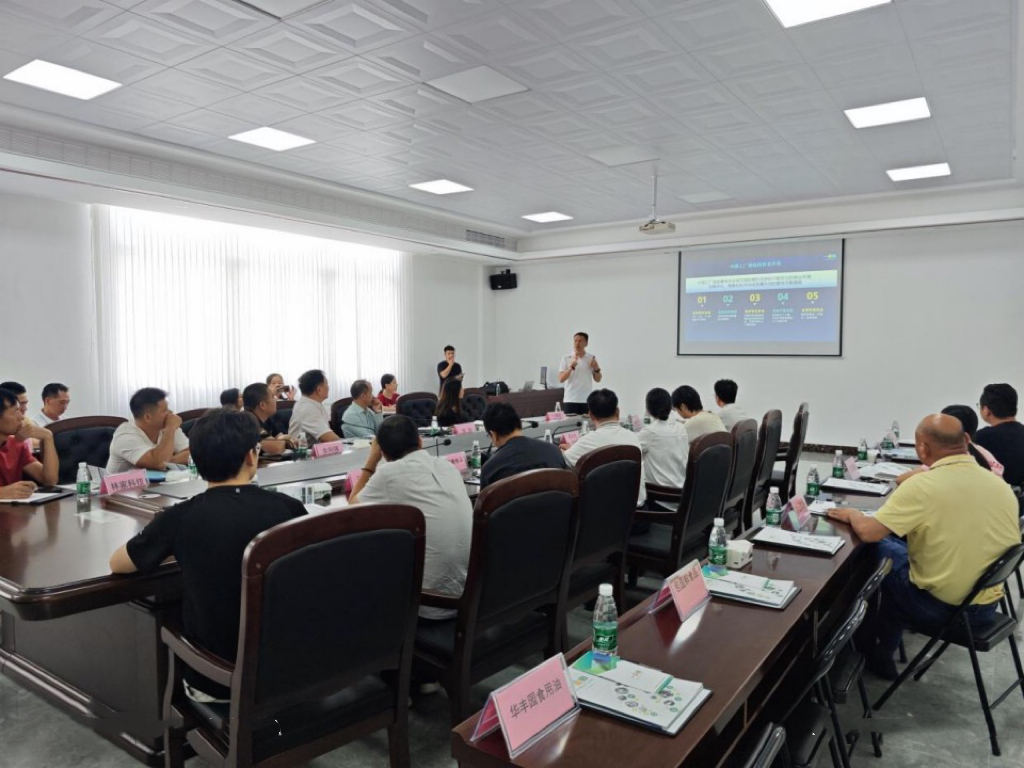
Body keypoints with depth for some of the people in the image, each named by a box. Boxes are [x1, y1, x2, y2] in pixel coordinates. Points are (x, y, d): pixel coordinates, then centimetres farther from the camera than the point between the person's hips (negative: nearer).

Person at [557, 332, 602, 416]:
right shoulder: (566, 358, 1)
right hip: (570, 400, -2)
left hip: (587, 400, 2)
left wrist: (596, 369, -10)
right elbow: (561, 379, -7)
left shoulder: (592, 358, 7)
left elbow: (598, 380, 10)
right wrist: (571, 366, -19)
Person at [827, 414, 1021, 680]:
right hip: (987, 607, 6)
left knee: (884, 548, 18)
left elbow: (868, 532, -24)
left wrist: (853, 514, -2)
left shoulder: (923, 486, -23)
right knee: (904, 547, 25)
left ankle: (879, 654, 35)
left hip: (937, 607, -6)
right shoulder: (1003, 486, -4)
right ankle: (883, 651, 36)